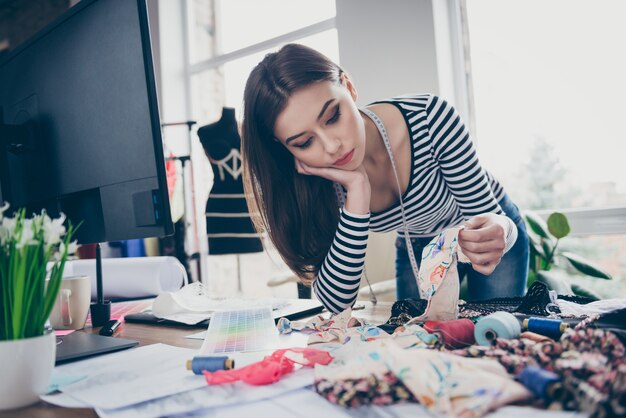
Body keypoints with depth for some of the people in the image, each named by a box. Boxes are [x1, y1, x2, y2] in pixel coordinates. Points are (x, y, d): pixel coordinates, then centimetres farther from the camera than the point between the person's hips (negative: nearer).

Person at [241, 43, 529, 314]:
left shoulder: (429, 118, -35)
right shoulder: (315, 181, -28)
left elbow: (488, 215, -26)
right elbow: (335, 302, -34)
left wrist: (498, 233, -51)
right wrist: (356, 191, -43)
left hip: (491, 236, -1)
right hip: (416, 251, 1)